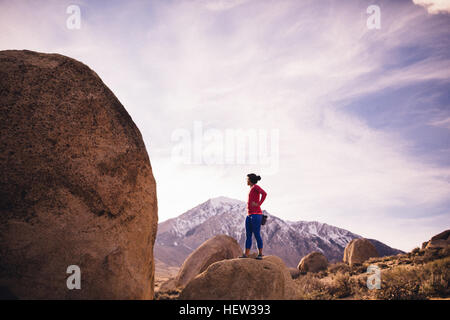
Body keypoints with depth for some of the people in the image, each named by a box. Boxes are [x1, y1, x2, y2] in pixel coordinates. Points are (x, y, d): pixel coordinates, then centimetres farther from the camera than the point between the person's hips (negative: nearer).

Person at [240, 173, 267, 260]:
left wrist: (259, 204, -20)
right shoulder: (252, 189, 21)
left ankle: (260, 254, 2)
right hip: (249, 215, 9)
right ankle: (246, 254, 5)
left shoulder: (256, 186, -6)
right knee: (248, 235, 5)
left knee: (257, 235, -5)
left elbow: (264, 193, -25)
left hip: (256, 214, -9)